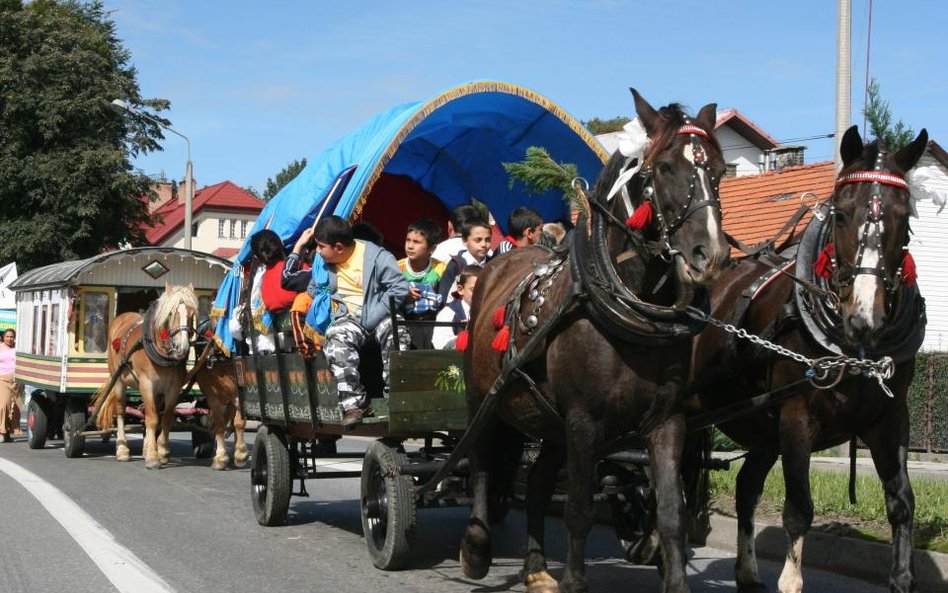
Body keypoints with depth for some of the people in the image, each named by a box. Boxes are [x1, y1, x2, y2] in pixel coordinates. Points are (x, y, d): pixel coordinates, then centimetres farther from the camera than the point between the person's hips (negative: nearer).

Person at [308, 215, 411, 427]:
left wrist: (373, 316, -17)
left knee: (396, 334, -36)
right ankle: (353, 403, -28)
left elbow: (400, 288, -14)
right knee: (335, 340, -31)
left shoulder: (376, 256, -10)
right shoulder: (322, 262, 8)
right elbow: (314, 290, 22)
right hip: (349, 318, 3)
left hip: (380, 315, -3)